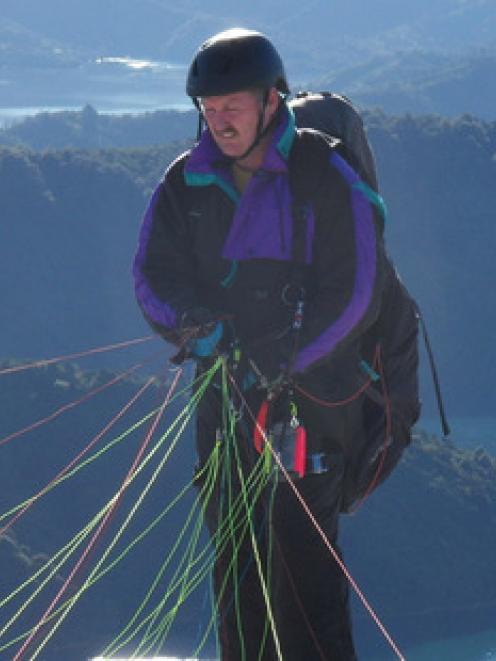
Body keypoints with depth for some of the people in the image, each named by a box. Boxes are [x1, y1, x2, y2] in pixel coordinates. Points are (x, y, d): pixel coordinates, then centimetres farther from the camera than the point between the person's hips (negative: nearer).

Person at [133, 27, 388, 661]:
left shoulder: (326, 181, -8)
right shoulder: (187, 182, 6)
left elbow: (354, 296, -11)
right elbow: (153, 273, 4)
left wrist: (282, 360, -21)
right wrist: (193, 323, -18)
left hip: (310, 390, -5)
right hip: (223, 393, 5)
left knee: (300, 559, -12)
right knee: (234, 555, 9)